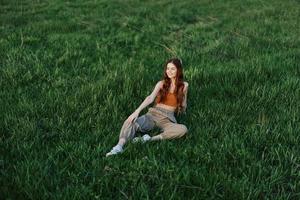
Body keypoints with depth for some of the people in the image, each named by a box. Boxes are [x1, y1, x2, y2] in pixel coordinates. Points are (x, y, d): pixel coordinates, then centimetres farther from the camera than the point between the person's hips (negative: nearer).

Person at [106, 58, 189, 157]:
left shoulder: (184, 85, 9)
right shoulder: (161, 84, 10)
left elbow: (183, 107, 27)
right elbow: (150, 98, -9)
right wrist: (137, 111, -21)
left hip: (167, 118, -1)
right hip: (153, 114, 1)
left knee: (183, 129, -35)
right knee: (131, 122, -28)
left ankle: (150, 139, -38)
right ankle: (119, 147, -49)